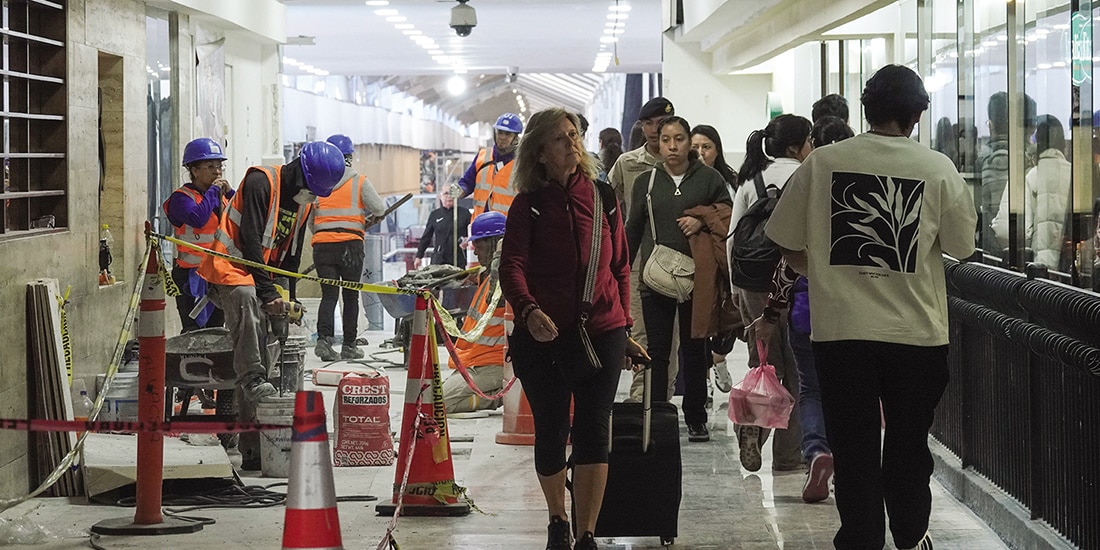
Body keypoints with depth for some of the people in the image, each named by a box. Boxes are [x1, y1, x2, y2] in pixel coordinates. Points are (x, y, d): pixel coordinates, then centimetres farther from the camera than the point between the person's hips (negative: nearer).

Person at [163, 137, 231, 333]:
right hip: (192, 275, -7)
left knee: (216, 328, 11)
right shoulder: (181, 198, -8)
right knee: (194, 331, -12)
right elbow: (198, 218, -28)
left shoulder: (221, 196, 14)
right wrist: (213, 191, -16)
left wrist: (229, 193, -2)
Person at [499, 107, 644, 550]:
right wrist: (528, 310, -30)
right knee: (550, 433, 9)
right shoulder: (529, 205, 0)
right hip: (543, 334, -1)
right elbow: (511, 266, -11)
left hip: (601, 333, 1)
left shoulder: (603, 198, 7)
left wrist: (624, 326, 13)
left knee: (593, 433, -8)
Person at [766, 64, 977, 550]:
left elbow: (786, 242, 3)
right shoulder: (938, 169, -6)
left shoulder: (822, 163, -4)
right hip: (917, 332, 1)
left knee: (853, 446, 7)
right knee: (909, 442, 18)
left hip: (841, 331, 0)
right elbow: (963, 248, 3)